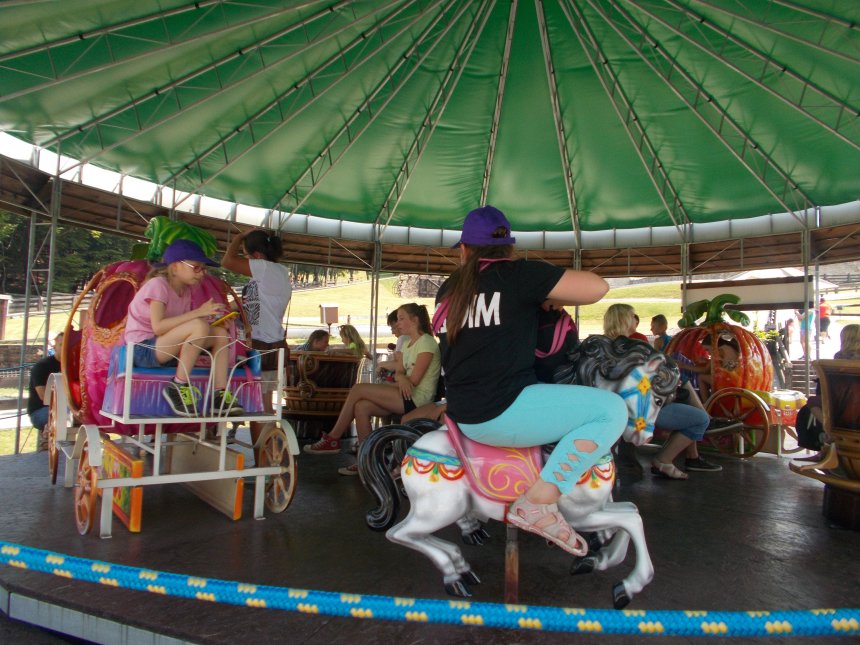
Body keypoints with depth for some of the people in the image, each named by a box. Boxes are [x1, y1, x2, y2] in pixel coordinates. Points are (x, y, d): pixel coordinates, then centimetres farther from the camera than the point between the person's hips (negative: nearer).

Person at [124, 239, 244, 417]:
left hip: (167, 350, 8)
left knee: (220, 333, -5)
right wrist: (198, 312, -28)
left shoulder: (185, 290, 10)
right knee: (200, 326, -30)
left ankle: (220, 396, -13)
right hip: (143, 349, -8)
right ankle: (179, 387, -20)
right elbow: (158, 327, -26)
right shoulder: (157, 285, -13)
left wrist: (211, 319, -11)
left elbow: (180, 324, 4)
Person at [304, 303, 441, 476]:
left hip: (417, 398, -8)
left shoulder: (426, 342, -9)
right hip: (407, 397, 8)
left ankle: (332, 439, -5)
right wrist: (401, 378, -13)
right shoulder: (408, 343, 19)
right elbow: (399, 373, 10)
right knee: (361, 407, -14)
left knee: (359, 389, -15)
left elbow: (414, 380, -15)